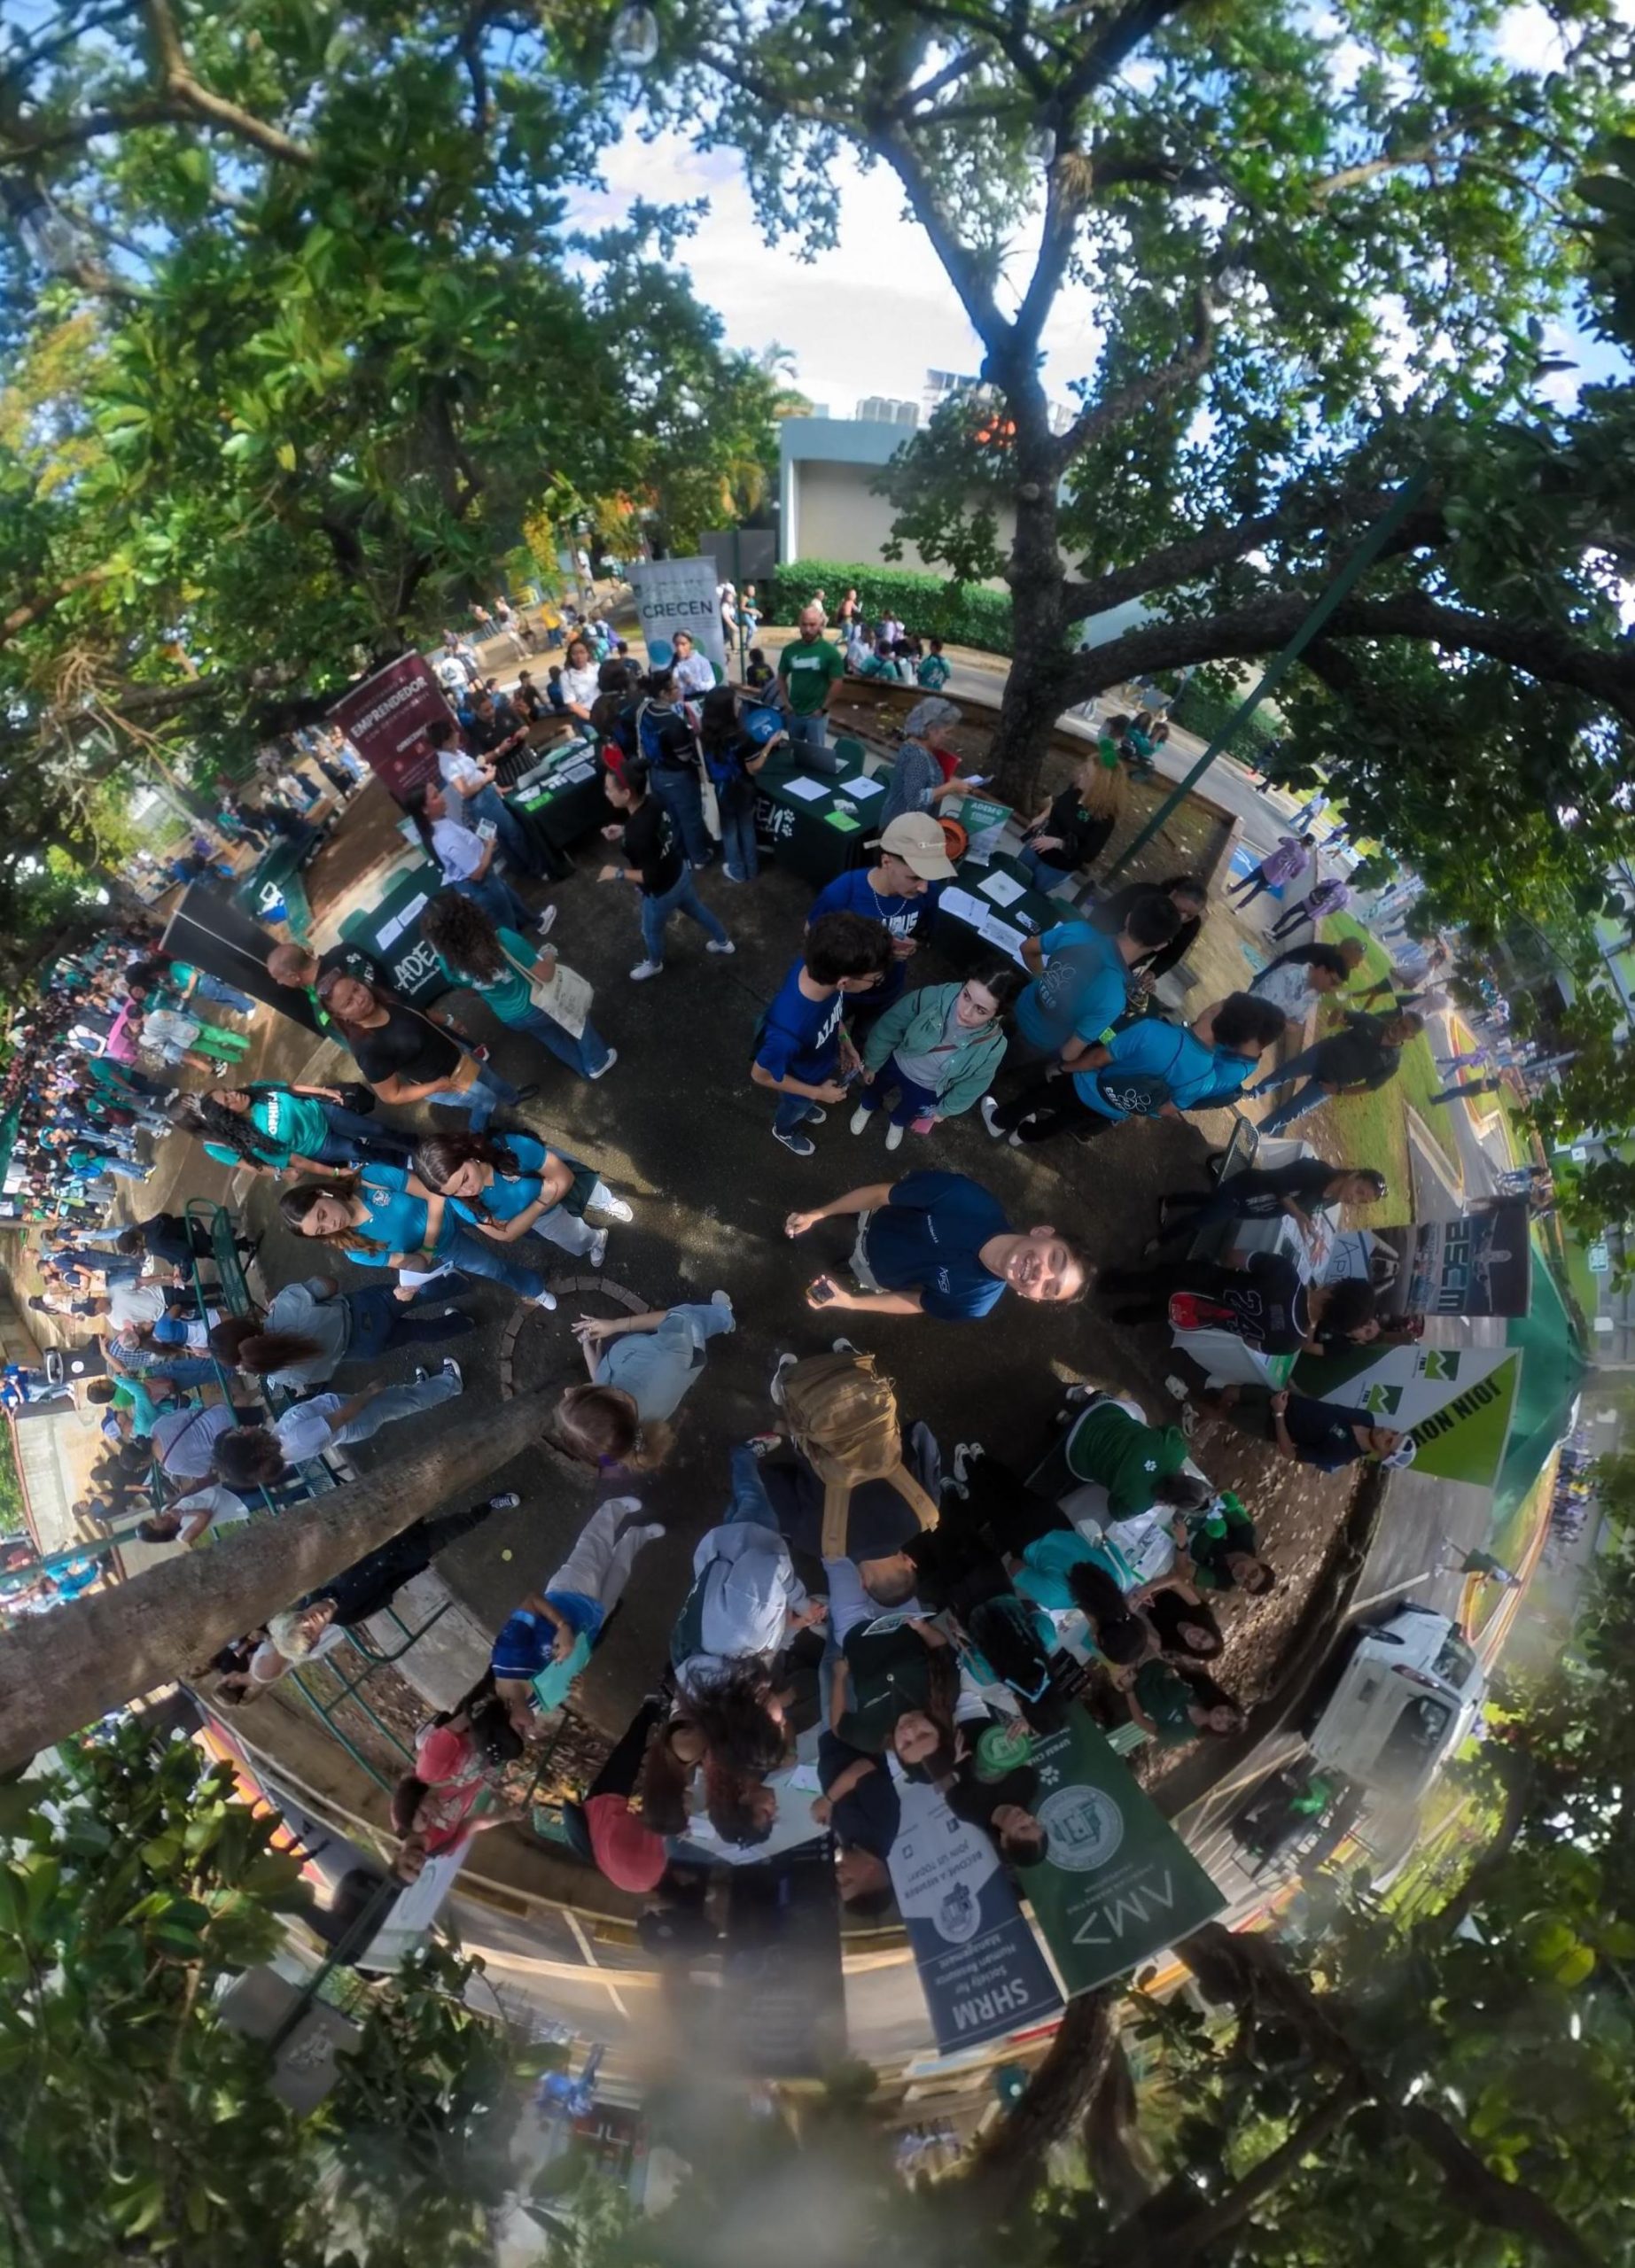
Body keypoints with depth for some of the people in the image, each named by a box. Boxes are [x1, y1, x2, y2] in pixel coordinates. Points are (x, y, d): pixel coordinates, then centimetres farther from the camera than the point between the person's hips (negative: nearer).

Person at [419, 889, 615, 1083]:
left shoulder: (450, 963, -22)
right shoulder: (502, 940, -37)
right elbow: (545, 975, -26)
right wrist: (549, 956, -5)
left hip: (511, 1019, 4)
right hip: (537, 1005, -4)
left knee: (552, 1038, 32)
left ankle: (586, 1068, 52)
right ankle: (598, 1062, 48)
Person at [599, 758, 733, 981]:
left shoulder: (637, 835, -41)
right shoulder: (653, 803, -18)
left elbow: (651, 876, -30)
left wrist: (618, 873, -19)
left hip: (661, 892, -7)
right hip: (680, 872, 7)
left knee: (651, 931, 26)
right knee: (697, 910, 33)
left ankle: (653, 964, 55)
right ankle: (723, 942, 57)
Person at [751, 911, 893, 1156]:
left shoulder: (820, 968, -33)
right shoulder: (789, 1032, -50)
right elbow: (761, 1075, -28)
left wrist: (844, 1041, -3)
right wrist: (817, 1093, -18)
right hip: (803, 1080, -4)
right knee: (795, 1109, 31)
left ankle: (804, 1107, 69)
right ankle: (783, 1131, 63)